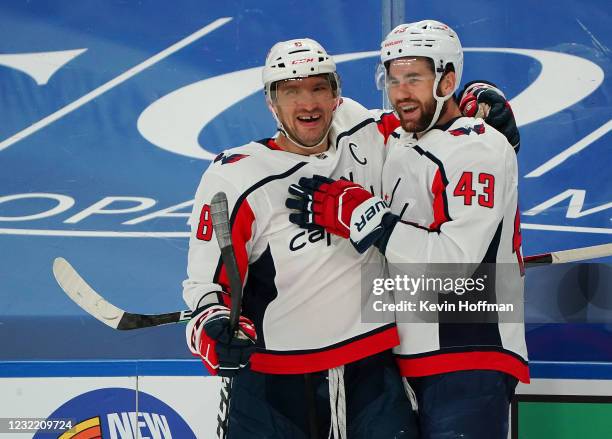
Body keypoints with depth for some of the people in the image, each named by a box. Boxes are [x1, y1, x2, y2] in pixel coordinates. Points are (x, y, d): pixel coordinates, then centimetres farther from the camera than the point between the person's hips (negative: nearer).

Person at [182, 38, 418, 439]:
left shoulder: (363, 131, 1)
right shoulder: (233, 179, -10)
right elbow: (207, 281, -5)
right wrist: (213, 324, -24)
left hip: (370, 365, 3)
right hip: (272, 378, -3)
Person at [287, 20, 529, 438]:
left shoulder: (479, 148, -11)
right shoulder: (397, 145, 14)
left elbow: (454, 263, -22)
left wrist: (358, 214, -19)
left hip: (470, 361, -8)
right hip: (408, 360, 8)